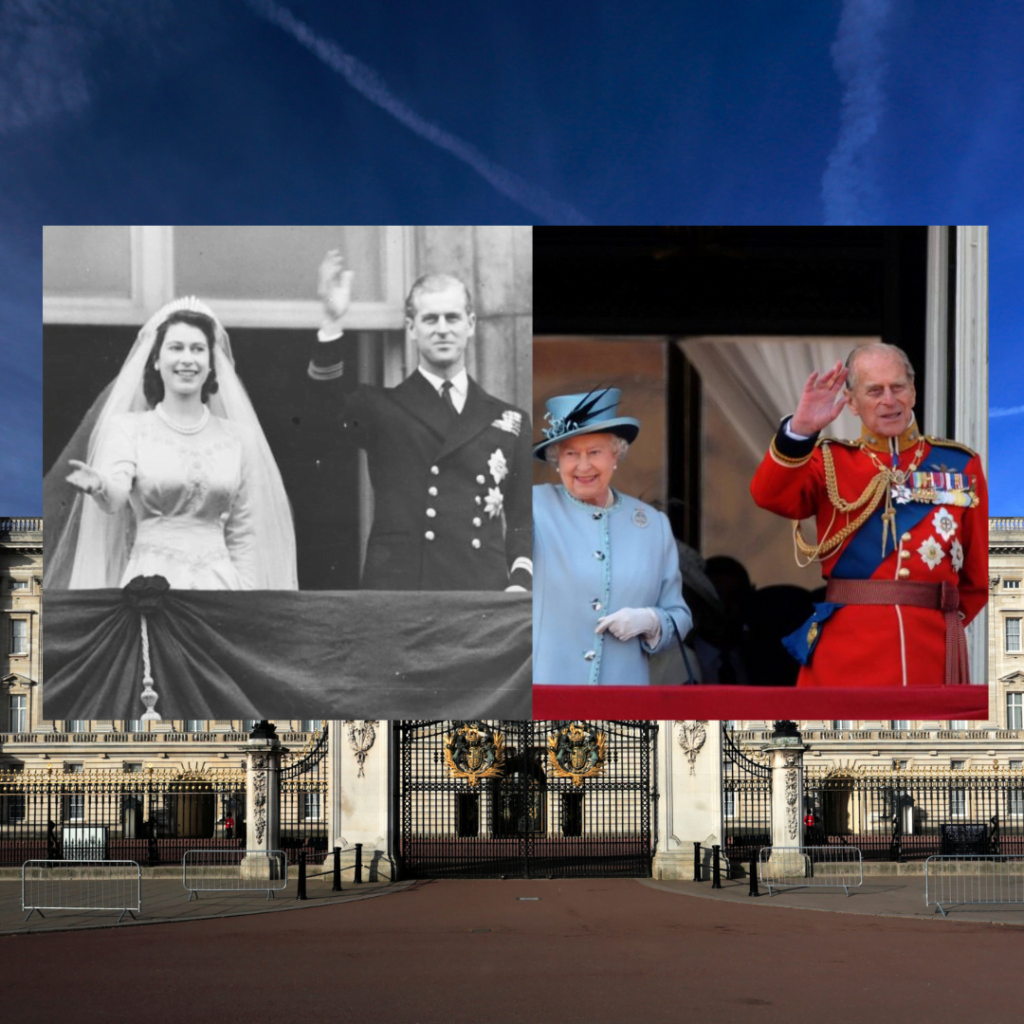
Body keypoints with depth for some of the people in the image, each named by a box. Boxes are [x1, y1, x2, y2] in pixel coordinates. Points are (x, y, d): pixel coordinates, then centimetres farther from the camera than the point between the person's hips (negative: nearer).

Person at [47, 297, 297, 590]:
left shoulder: (237, 436, 9)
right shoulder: (127, 427, 3)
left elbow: (243, 533, 11)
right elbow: (114, 496, -14)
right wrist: (99, 486, -36)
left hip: (218, 581, 2)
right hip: (150, 580, -2)